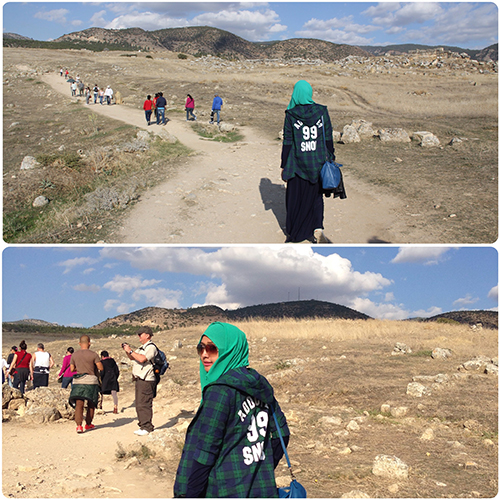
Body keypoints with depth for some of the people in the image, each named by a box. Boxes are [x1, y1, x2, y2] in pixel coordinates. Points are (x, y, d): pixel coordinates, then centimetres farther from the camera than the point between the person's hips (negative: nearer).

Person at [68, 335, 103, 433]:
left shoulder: (74, 355, 4)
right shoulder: (93, 354, -7)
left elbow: (72, 369, 10)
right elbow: (101, 368, -7)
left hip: (78, 381, 2)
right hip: (91, 381, -2)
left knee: (79, 404, -3)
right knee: (91, 404, 15)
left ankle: (79, 425, -17)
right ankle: (88, 424, 24)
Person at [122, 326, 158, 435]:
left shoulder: (151, 347, -10)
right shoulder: (142, 348, 22)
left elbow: (142, 359, -24)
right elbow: (132, 358, 29)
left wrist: (130, 350, -16)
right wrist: (127, 350, 11)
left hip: (146, 380, -10)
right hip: (139, 379, 10)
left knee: (144, 404, -11)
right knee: (139, 404, 12)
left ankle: (147, 427, -8)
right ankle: (142, 426, 19)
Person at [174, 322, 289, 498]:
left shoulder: (220, 391, -16)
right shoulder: (260, 386, 7)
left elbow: (200, 452, -17)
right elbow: (281, 434, 16)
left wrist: (184, 494, -12)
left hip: (228, 492, -8)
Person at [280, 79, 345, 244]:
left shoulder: (291, 114, -9)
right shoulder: (322, 111, -4)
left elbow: (287, 142, -6)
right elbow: (328, 138, 0)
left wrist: (284, 166, 1)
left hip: (297, 163, -2)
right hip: (318, 162, 2)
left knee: (295, 196, 14)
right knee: (315, 195, 17)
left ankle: (293, 232, 23)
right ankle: (317, 228, 0)